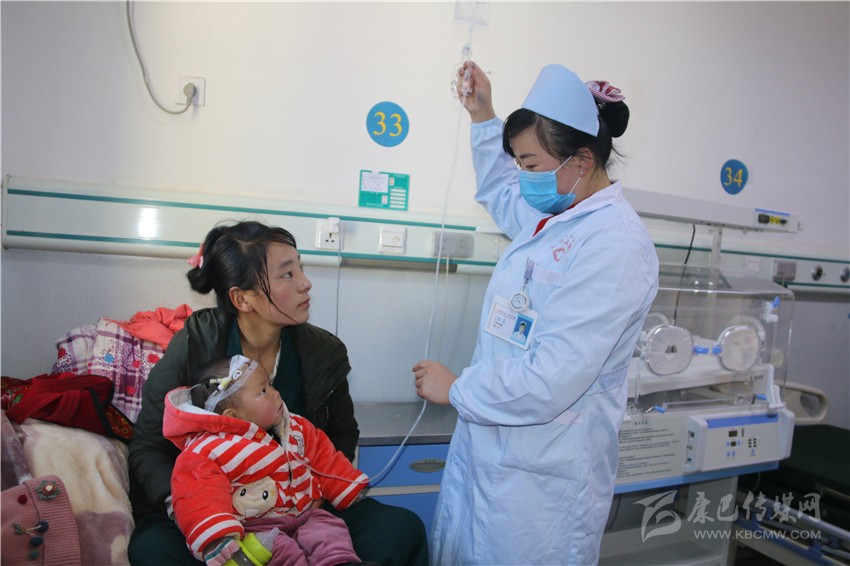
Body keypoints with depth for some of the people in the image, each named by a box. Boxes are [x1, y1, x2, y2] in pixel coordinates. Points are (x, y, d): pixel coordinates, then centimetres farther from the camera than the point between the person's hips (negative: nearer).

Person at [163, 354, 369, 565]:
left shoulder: (295, 429, 9)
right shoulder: (207, 451, -12)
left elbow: (324, 459, 18)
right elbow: (199, 496, -24)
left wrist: (351, 489, 18)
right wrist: (216, 537, -38)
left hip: (305, 515, 6)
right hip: (254, 527, -6)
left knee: (330, 530, -17)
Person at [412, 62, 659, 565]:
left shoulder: (615, 245, -22)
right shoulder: (550, 215, 5)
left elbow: (549, 382, -26)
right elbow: (499, 191, 32)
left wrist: (456, 389, -12)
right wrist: (483, 117, 26)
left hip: (540, 478, -8)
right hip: (486, 449, 9)